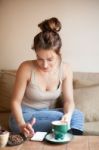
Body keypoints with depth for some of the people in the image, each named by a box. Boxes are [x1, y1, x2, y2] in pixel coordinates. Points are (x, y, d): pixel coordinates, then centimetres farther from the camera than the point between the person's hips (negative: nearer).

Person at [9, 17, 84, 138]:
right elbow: (16, 101, -15)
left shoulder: (65, 69, -10)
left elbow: (69, 100, -8)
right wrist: (22, 124, -33)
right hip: (24, 116, -4)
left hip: (48, 115, 4)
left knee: (77, 115, -26)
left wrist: (68, 114, -32)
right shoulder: (26, 68, -21)